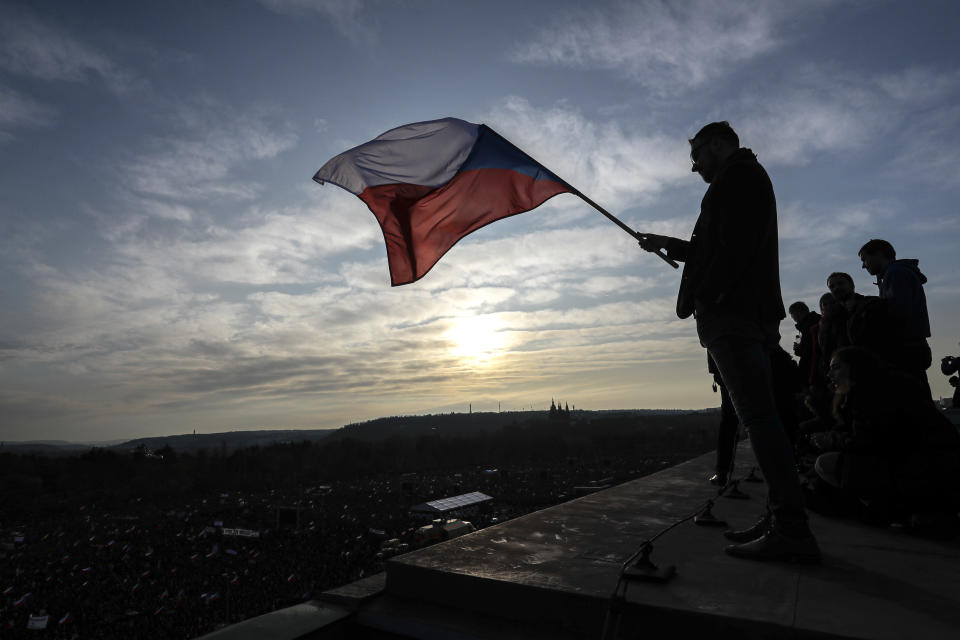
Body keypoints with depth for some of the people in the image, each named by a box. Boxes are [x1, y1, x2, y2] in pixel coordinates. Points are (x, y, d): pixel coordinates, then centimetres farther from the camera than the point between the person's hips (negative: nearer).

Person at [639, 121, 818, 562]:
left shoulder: (738, 174, 0)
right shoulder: (746, 177, 31)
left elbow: (734, 245, -16)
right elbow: (713, 248, 35)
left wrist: (703, 297, -16)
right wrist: (667, 244, 39)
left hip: (731, 311, -10)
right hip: (752, 313, 11)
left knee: (759, 416, -13)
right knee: (759, 416, 7)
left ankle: (792, 529, -11)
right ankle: (782, 519, 12)